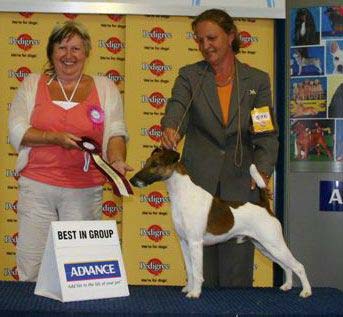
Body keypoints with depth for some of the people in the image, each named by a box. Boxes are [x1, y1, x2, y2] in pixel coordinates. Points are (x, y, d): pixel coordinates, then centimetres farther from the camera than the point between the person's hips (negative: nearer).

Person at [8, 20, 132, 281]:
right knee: (32, 263, 1)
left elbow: (116, 132, 2)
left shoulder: (105, 88, 9)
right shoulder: (32, 85, 9)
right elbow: (17, 132, 2)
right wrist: (55, 138, -13)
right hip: (37, 185, 0)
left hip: (86, 190, 0)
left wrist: (116, 161, -18)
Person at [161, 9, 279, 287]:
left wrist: (263, 168, -17)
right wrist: (170, 128, -37)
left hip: (240, 184, 0)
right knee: (201, 262, 5)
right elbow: (177, 106, -14)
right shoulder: (189, 75, 6)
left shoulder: (257, 80, 7)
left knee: (237, 272, 0)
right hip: (198, 181, 0)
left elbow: (268, 132, 1)